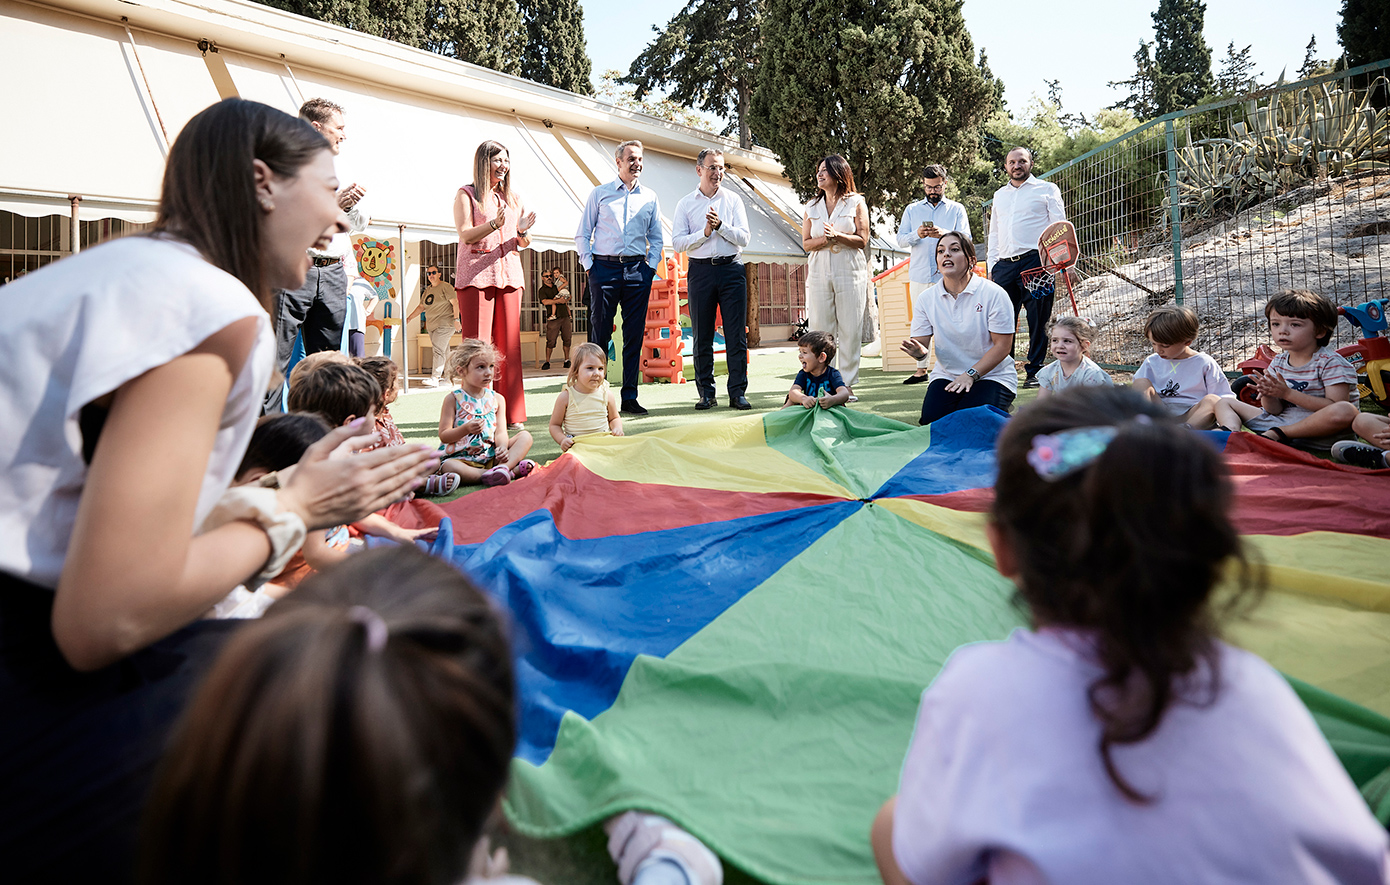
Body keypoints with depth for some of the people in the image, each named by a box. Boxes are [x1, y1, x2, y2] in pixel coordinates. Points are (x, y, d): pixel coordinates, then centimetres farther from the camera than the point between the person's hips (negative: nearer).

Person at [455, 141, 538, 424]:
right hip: (475, 275, -4)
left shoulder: (514, 198, 20)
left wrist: (522, 231, -6)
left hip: (509, 274, 4)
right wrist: (494, 224, -23)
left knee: (508, 343, 0)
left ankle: (511, 413, 3)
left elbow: (525, 243, 18)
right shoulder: (466, 194, 6)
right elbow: (466, 234, -7)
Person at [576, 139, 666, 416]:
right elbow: (582, 235, 9)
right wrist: (589, 265, -1)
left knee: (635, 335, 1)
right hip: (604, 269, -2)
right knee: (600, 333, -3)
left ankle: (629, 398, 7)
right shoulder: (599, 194, 8)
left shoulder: (650, 197, 14)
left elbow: (657, 238, 19)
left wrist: (651, 266, 6)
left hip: (637, 271, 2)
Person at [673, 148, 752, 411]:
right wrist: (704, 233, -12)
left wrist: (720, 225, -12)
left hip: (731, 269, 0)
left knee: (736, 334, -3)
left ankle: (738, 392, 2)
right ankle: (706, 393, 11)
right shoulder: (685, 204, 7)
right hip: (701, 271, 0)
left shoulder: (733, 199, 9)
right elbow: (677, 243, -1)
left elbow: (743, 238, 1)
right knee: (702, 336, 3)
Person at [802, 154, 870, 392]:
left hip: (850, 272, -2)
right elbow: (806, 243, 10)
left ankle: (847, 385, 2)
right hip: (819, 272, 3)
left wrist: (837, 236, -16)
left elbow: (862, 239, 0)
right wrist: (823, 239, -11)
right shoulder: (812, 206, 16)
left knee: (849, 330, -4)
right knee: (820, 329, -2)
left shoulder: (856, 203, 6)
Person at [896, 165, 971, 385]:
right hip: (919, 276, 2)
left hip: (947, 276, -2)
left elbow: (965, 239, 0)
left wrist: (943, 234, -18)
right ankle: (921, 369, 10)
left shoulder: (957, 209, 12)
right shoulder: (912, 210, 17)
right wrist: (917, 234, -13)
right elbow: (901, 240, 8)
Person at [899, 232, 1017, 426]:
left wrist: (971, 374, -20)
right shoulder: (926, 299, 0)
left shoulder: (993, 294, -11)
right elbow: (921, 343, -1)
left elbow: (1002, 346, -11)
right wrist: (918, 351, -27)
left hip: (992, 375, -3)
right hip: (946, 375, 3)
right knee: (932, 420, -21)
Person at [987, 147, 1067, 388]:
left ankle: (1034, 371, 3)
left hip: (1035, 260, -4)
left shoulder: (1047, 189, 9)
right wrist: (992, 264, 15)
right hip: (1004, 266, 4)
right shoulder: (999, 195, 22)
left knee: (1038, 320, -3)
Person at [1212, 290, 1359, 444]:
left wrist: (1288, 393, -25)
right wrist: (1267, 395, -18)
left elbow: (1336, 409, -21)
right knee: (1224, 402, 8)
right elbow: (1275, 410, 6)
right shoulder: (1278, 363, 8)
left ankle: (1273, 435, -31)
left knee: (1346, 411, -41)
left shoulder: (1330, 362, -10)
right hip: (1283, 420, 6)